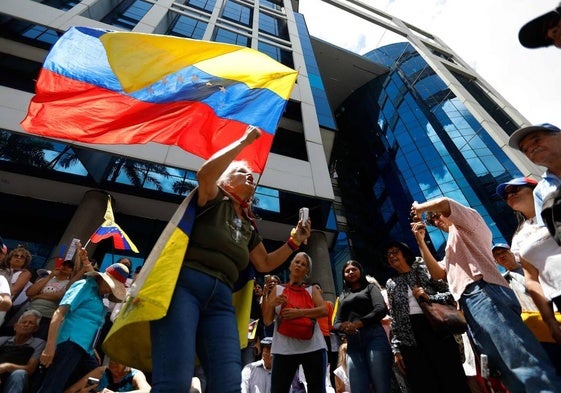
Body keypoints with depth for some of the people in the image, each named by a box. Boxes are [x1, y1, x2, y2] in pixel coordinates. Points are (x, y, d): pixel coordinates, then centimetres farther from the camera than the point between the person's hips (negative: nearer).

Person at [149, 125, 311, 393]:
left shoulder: (248, 227, 25)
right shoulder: (214, 199, 10)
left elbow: (265, 264, 27)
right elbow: (205, 173, -13)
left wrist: (294, 242, 16)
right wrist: (245, 141, -4)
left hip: (220, 297, 5)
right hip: (185, 282, -5)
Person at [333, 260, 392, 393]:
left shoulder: (370, 287, 14)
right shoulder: (342, 296, 24)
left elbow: (381, 309, -4)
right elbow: (336, 323, 16)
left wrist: (358, 324, -15)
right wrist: (343, 326, -10)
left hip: (374, 337, -3)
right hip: (353, 343, 4)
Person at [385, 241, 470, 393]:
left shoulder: (424, 269, 9)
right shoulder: (391, 284, 15)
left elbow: (451, 292, 5)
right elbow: (394, 319, 12)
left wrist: (430, 298, -12)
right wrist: (396, 348, 6)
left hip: (435, 329, -2)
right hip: (409, 339, 2)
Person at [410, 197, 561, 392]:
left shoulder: (467, 223, 14)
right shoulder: (453, 247, 36)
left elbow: (443, 202, -9)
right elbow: (437, 274, 21)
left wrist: (419, 208, 9)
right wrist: (421, 241, 17)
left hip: (484, 294, -9)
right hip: (470, 304, 9)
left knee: (522, 361, -17)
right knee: (510, 371, 5)